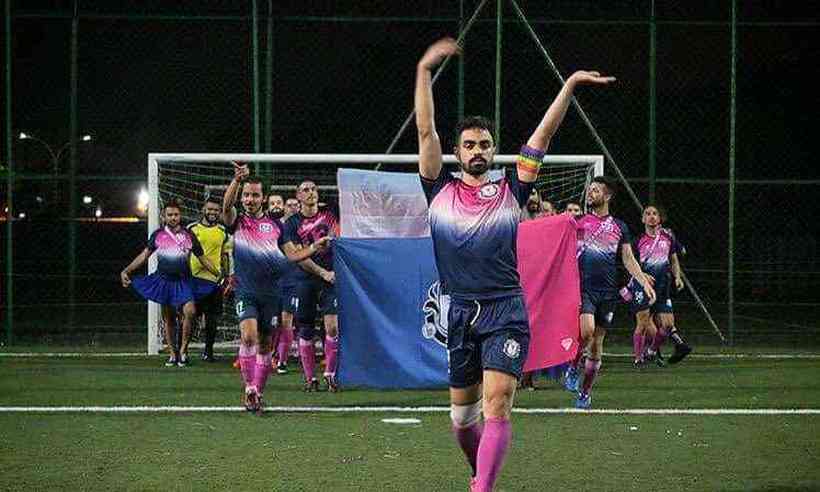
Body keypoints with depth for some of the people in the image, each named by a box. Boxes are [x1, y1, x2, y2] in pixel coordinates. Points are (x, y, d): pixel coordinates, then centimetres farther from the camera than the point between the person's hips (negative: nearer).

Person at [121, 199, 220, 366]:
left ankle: (183, 349, -10)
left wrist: (220, 276, 5)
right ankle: (173, 354, 17)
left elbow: (203, 259, 9)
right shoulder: (158, 235, 4)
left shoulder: (189, 236, 2)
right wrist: (126, 271, 1)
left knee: (189, 312, -22)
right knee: (168, 320, 6)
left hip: (184, 282, -2)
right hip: (164, 281, 2)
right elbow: (144, 255, 9)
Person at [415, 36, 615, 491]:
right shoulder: (441, 192, 7)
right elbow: (426, 130, 2)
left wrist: (570, 85, 0)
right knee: (461, 413, 10)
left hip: (505, 312, -2)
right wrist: (424, 70, -4)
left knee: (496, 406, -16)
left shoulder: (509, 192, 7)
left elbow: (542, 135, 4)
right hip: (458, 313, 2)